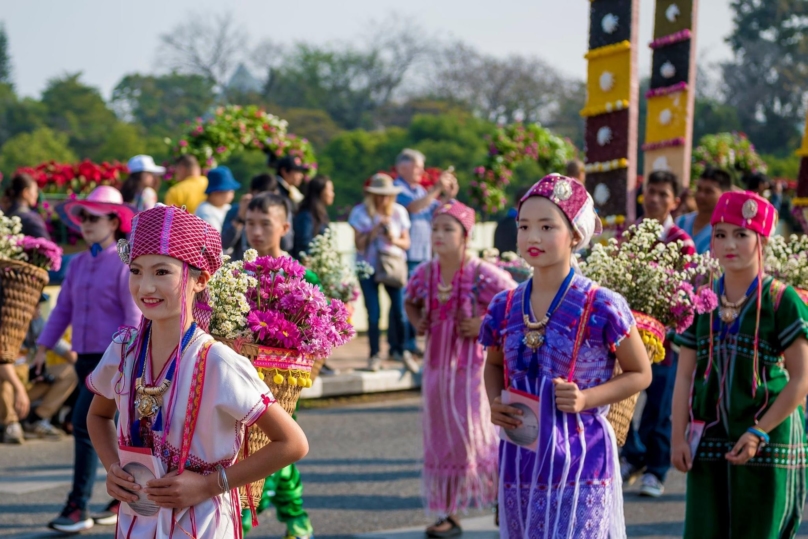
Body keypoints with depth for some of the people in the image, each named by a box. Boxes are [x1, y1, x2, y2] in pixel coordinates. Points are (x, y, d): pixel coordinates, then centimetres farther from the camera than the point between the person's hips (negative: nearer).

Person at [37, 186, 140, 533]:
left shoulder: (124, 264, -10)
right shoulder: (78, 264, 11)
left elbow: (134, 317, -12)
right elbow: (63, 308, 16)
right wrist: (45, 345, 9)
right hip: (86, 357, 7)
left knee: (85, 426, -12)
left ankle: (77, 509, -8)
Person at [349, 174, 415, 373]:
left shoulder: (399, 212, 6)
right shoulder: (361, 213, 0)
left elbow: (406, 243, 8)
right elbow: (359, 244, -4)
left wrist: (394, 239, -13)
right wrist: (375, 230, -16)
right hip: (368, 266, -1)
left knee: (400, 310, -9)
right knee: (374, 313, -5)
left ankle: (399, 350, 9)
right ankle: (374, 355, 8)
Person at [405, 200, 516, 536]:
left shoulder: (483, 275, -15)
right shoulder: (424, 274, 1)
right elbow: (411, 303, 22)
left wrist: (486, 325, -18)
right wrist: (417, 322, 2)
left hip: (471, 366, -5)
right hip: (436, 365, 5)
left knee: (471, 436, -3)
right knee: (439, 439, 8)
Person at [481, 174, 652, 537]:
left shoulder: (602, 307, -10)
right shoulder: (504, 308, 3)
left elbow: (640, 374, 0)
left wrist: (585, 399, -15)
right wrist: (495, 402, 0)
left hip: (581, 461, -5)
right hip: (520, 462, 5)